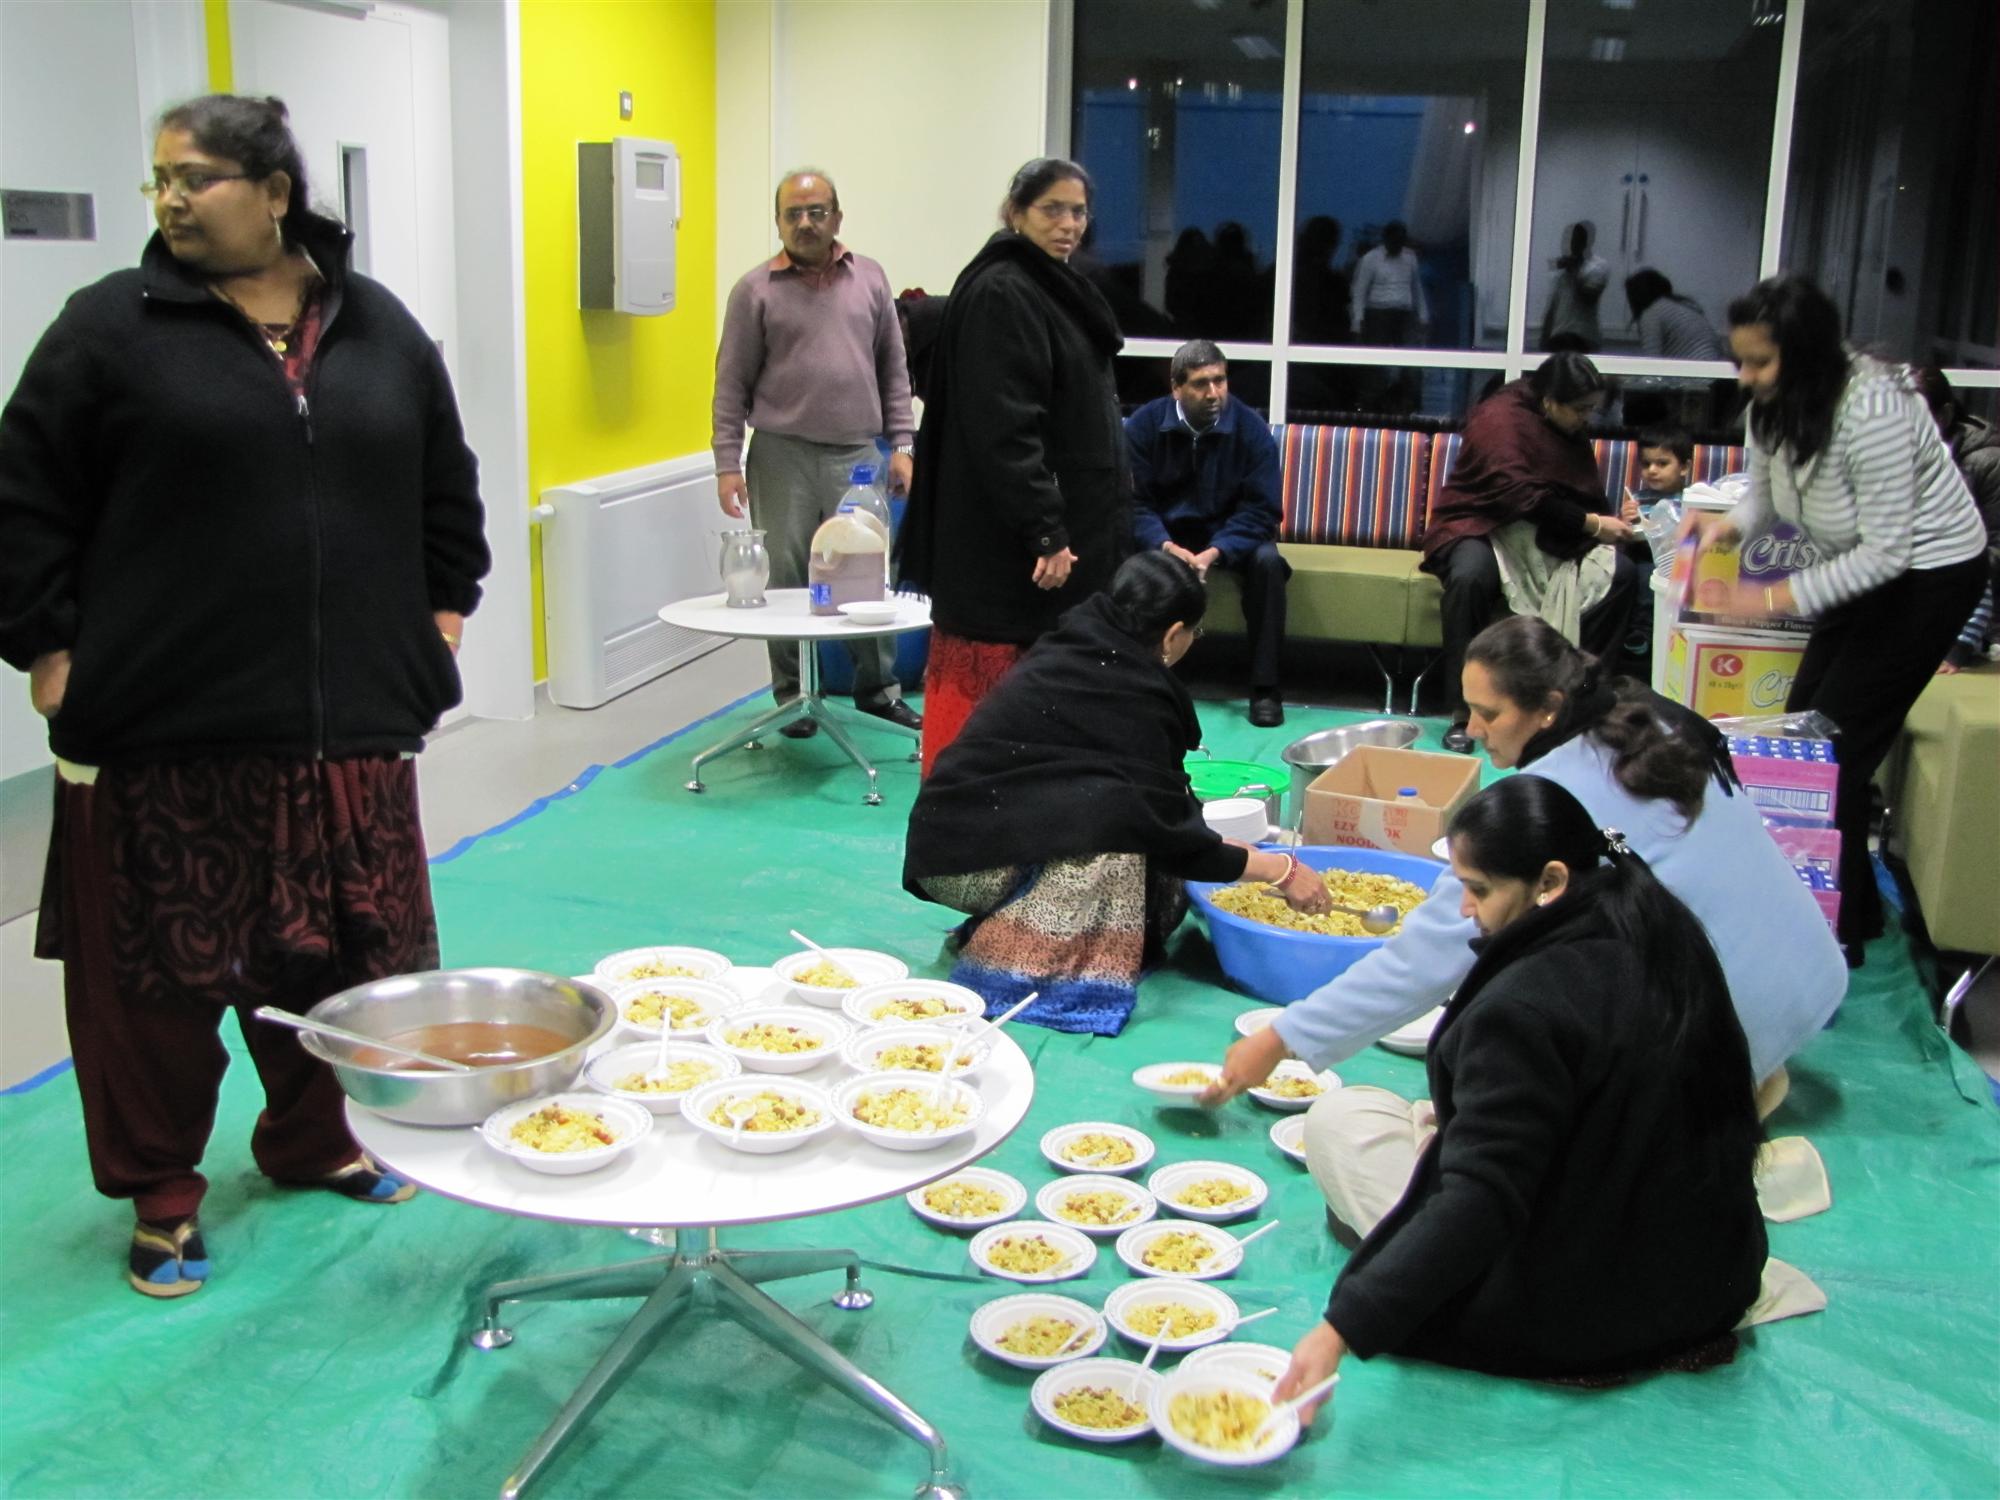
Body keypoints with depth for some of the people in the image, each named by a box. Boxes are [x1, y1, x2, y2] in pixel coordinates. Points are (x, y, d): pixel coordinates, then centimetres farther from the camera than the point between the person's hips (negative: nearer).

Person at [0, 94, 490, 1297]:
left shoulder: (378, 327, 9)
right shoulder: (114, 326, -1)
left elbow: (445, 488, 19)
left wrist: (440, 611, 14)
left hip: (350, 723, 3)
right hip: (163, 729, -3)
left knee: (341, 952, 13)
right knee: (160, 968, 4)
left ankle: (317, 1138, 36)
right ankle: (160, 1193, 22)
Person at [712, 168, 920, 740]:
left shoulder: (869, 279, 9)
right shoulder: (755, 289, 1)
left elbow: (893, 369, 13)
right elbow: (732, 384, 1)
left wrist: (901, 443, 6)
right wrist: (728, 463, -4)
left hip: (858, 455, 2)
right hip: (783, 457, -2)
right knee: (786, 579, 3)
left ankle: (878, 687, 19)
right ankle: (793, 695, 15)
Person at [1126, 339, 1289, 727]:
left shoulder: (1250, 428, -13)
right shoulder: (1144, 424, -10)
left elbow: (1260, 509, -16)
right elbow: (1135, 501, -13)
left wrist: (1215, 552, -31)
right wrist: (1166, 546, -32)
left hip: (1230, 535, 0)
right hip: (1166, 533, 0)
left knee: (1267, 561, -31)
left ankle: (1264, 686, -22)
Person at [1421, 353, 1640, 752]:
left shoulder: (1573, 435, 13)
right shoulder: (1500, 418, -12)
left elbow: (1587, 497, 17)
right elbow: (1519, 497, -21)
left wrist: (1612, 519, -6)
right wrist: (1592, 524, -20)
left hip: (1547, 539, 7)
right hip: (1482, 528, -6)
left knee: (1620, 573, -20)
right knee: (1469, 578, -40)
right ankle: (1462, 713, -31)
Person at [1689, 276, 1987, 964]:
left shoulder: (1871, 409, -32)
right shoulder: (1776, 402, -9)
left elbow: (1887, 551, -30)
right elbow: (1764, 492, 4)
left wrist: (1777, 598, -31)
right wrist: (1729, 525, -18)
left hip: (1928, 575, -8)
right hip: (1861, 569, 8)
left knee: (1836, 750, -9)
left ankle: (1843, 931, 3)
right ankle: (1853, 905, 18)